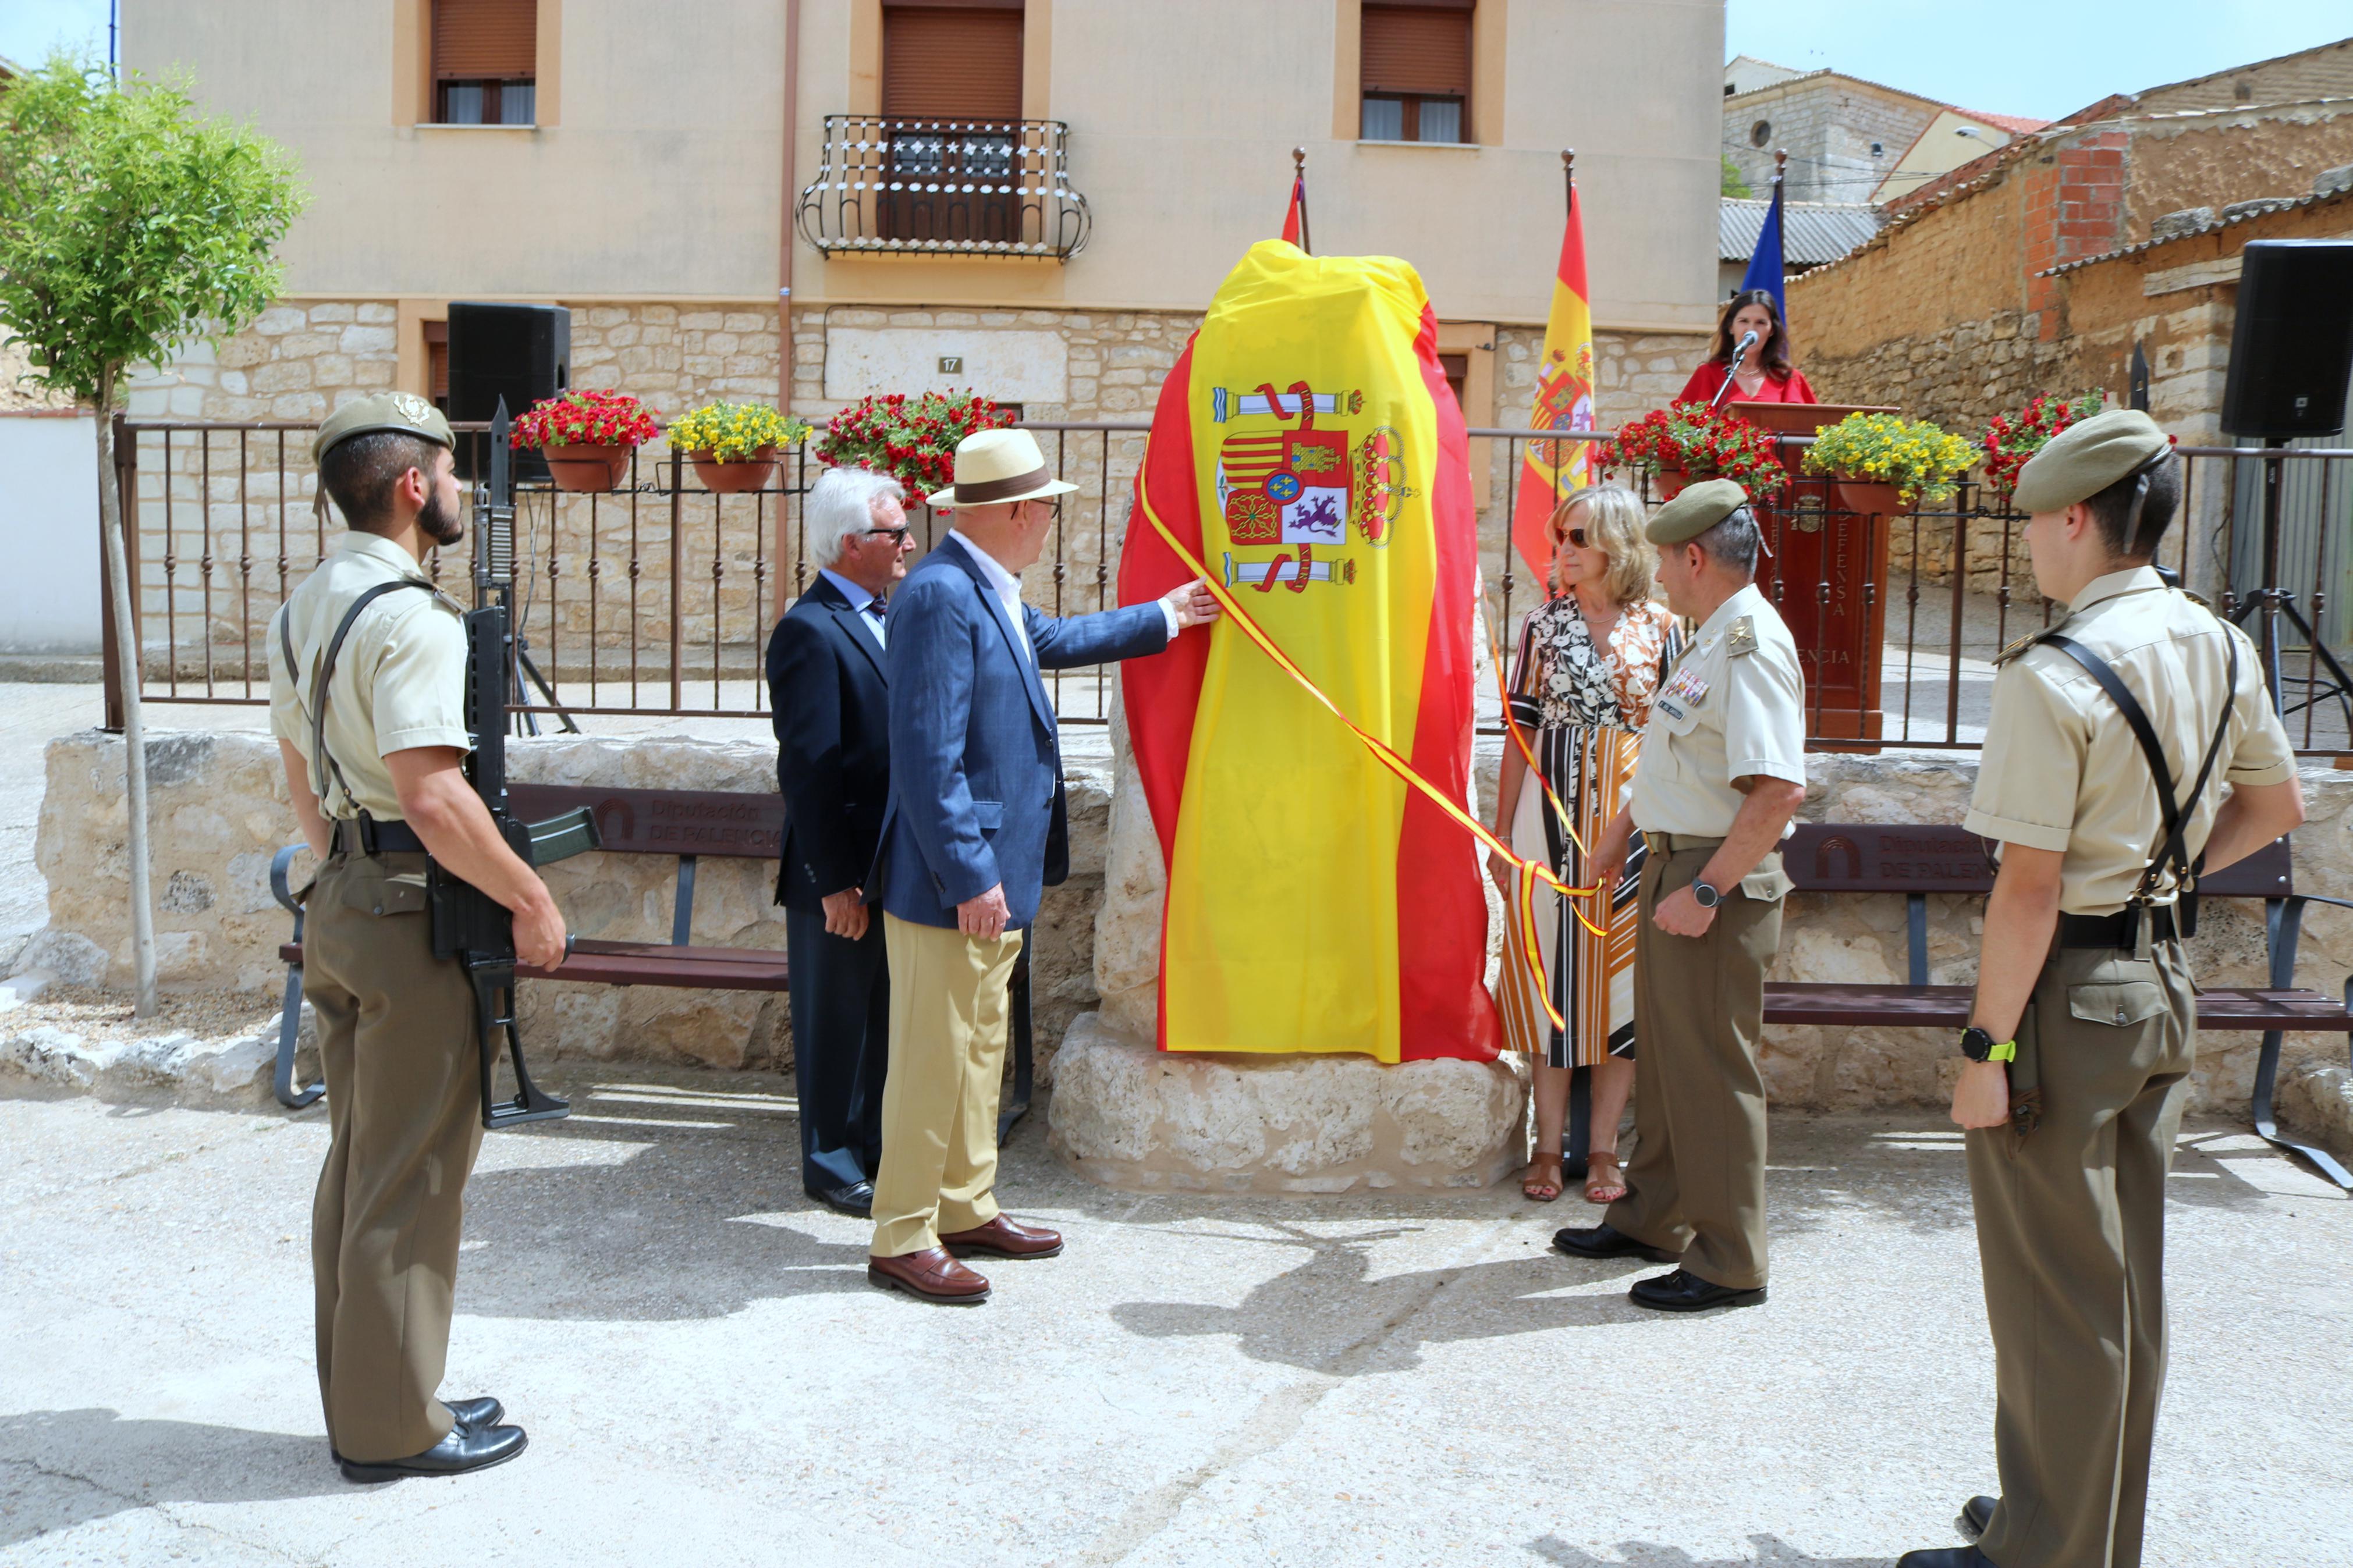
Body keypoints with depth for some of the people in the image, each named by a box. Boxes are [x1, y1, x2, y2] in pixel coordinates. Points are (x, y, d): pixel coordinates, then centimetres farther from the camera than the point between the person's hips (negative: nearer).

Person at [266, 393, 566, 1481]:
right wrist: (531, 898, -19)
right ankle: (393, 1425, 11)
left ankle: (362, 1399, 28)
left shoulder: (303, 608, 13)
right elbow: (432, 794, -27)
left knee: (359, 1160, 17)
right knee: (411, 1176, 0)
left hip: (341, 903, 10)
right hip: (415, 912, -10)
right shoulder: (411, 617, -18)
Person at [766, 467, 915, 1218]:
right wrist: (835, 882, -21)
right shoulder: (810, 631, -16)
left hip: (893, 865, 8)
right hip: (842, 872, -8)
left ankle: (872, 1143, 31)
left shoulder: (886, 618, 11)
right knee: (836, 1017, 5)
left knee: (884, 1014, 17)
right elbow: (807, 770, -20)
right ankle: (831, 1162, 19)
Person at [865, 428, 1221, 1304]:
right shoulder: (940, 595, -21)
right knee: (934, 1056, -1)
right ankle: (901, 1239, 11)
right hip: (951, 879, -10)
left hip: (993, 872, 10)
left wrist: (1164, 619, 41)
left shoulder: (990, 591, 10)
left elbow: (1049, 641, 32)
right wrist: (970, 878, -23)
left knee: (981, 1046, 18)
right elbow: (929, 755, -24)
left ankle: (965, 1208, 31)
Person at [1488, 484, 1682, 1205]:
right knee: (1550, 962, 3)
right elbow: (1522, 729, 6)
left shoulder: (1661, 628, 2)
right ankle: (1548, 1145, 15)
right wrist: (1503, 832, 3)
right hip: (1552, 812, 1)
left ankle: (1604, 1148, 15)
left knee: (1620, 969, 4)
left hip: (1632, 817, -1)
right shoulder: (1544, 623, 5)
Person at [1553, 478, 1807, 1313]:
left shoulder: (1750, 645, -20)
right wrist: (1624, 826, 33)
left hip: (1719, 883, -10)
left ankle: (1729, 1263, 10)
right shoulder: (1713, 639, 13)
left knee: (1713, 1069, -2)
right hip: (1676, 866, 10)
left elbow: (1781, 789, -29)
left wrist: (1707, 890, -26)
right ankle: (1653, 1218, 34)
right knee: (1664, 1053, 19)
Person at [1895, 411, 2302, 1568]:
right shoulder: (2220, 648, 4)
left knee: (2054, 1295, 4)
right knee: (2128, 1280, 19)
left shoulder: (2053, 676, -21)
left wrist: (1984, 1048, -17)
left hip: (2067, 994, -8)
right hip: (2165, 988, 8)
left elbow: (2030, 885, -22)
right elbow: (2276, 806, 16)